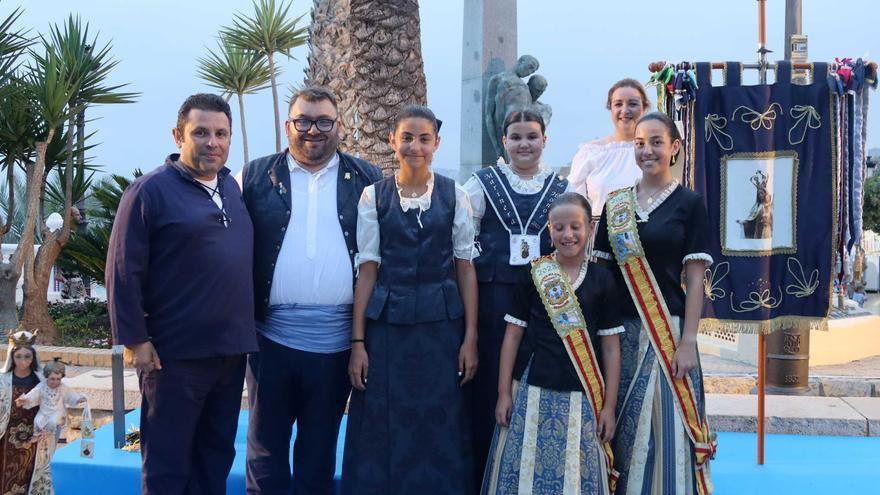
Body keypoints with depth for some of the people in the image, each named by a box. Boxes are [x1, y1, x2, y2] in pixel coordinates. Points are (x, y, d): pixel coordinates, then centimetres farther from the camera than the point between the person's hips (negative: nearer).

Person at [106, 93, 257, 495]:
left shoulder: (232, 188, 12)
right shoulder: (151, 190, -8)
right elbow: (122, 272, -11)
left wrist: (246, 331, 13)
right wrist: (135, 340, -13)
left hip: (231, 351, 6)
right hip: (176, 354, -6)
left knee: (217, 456, 16)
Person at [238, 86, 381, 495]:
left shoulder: (367, 180, 5)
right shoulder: (255, 177, 4)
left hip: (337, 341, 0)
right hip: (272, 337, 0)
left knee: (320, 449, 14)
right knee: (266, 445, 11)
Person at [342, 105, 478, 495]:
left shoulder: (455, 196, 2)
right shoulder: (374, 196, 2)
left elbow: (465, 268, 2)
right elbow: (367, 271, 0)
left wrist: (470, 337, -2)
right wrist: (358, 342, -3)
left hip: (441, 325, 0)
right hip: (387, 325, 0)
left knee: (439, 428, 6)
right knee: (384, 429, 5)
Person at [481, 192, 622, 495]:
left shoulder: (602, 280, 3)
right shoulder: (533, 276, 3)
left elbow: (611, 347, 4)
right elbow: (513, 335, 6)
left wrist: (609, 406, 2)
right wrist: (504, 393, 2)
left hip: (584, 399, 0)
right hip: (534, 395, 0)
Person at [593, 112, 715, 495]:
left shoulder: (689, 204, -1)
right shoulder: (616, 204, 8)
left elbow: (695, 280, -4)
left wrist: (688, 342, -11)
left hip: (668, 332, -3)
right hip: (620, 330, 3)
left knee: (666, 429, 0)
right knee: (623, 430, 8)